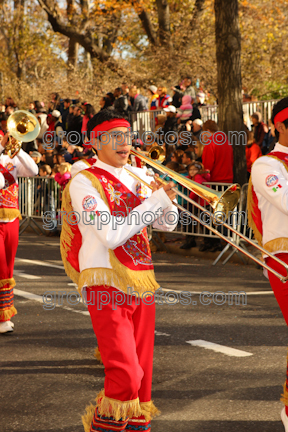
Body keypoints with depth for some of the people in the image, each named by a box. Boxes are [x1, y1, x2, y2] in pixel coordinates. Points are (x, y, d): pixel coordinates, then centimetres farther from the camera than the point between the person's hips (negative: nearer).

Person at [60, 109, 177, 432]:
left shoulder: (137, 176, 14)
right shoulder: (84, 182, -7)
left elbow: (167, 224, 16)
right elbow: (112, 234, -17)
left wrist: (164, 197, -5)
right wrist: (155, 200, -14)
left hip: (141, 284, 6)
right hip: (106, 285, -6)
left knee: (141, 373, 9)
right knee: (125, 377, -14)